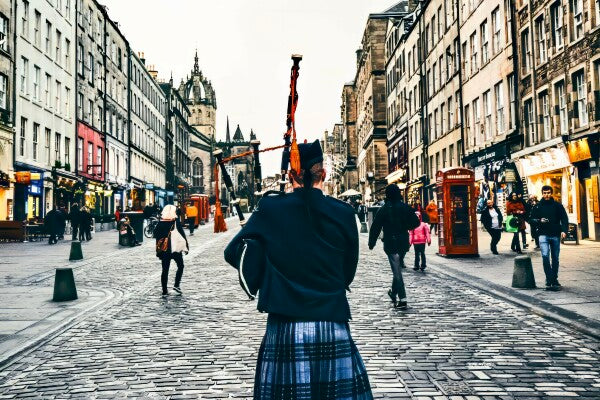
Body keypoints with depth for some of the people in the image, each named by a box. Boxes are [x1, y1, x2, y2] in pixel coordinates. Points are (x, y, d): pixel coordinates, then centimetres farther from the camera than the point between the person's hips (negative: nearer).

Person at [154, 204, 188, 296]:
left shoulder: (160, 223, 0)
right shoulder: (176, 222, -9)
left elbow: (157, 237, 3)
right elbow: (182, 235, -8)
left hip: (164, 250, 3)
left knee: (165, 270, 8)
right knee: (180, 266, 15)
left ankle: (164, 290, 8)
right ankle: (176, 285, 2)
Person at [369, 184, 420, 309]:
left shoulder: (383, 210, -8)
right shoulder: (406, 208, 1)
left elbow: (375, 227, -6)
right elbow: (416, 223, 4)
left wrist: (371, 243, 3)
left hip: (390, 244, -4)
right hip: (404, 243, 4)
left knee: (397, 271, -4)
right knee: (397, 269, 21)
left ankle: (402, 300, -9)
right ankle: (394, 292, 34)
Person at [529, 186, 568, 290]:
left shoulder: (558, 206, 5)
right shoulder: (538, 206, 6)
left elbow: (564, 219, 3)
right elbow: (532, 219, 10)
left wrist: (564, 230, -12)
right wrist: (539, 221, -10)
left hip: (556, 235, 1)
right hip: (543, 235, -1)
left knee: (555, 259, 8)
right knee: (545, 256, -17)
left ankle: (554, 280, 23)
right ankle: (549, 280, -11)